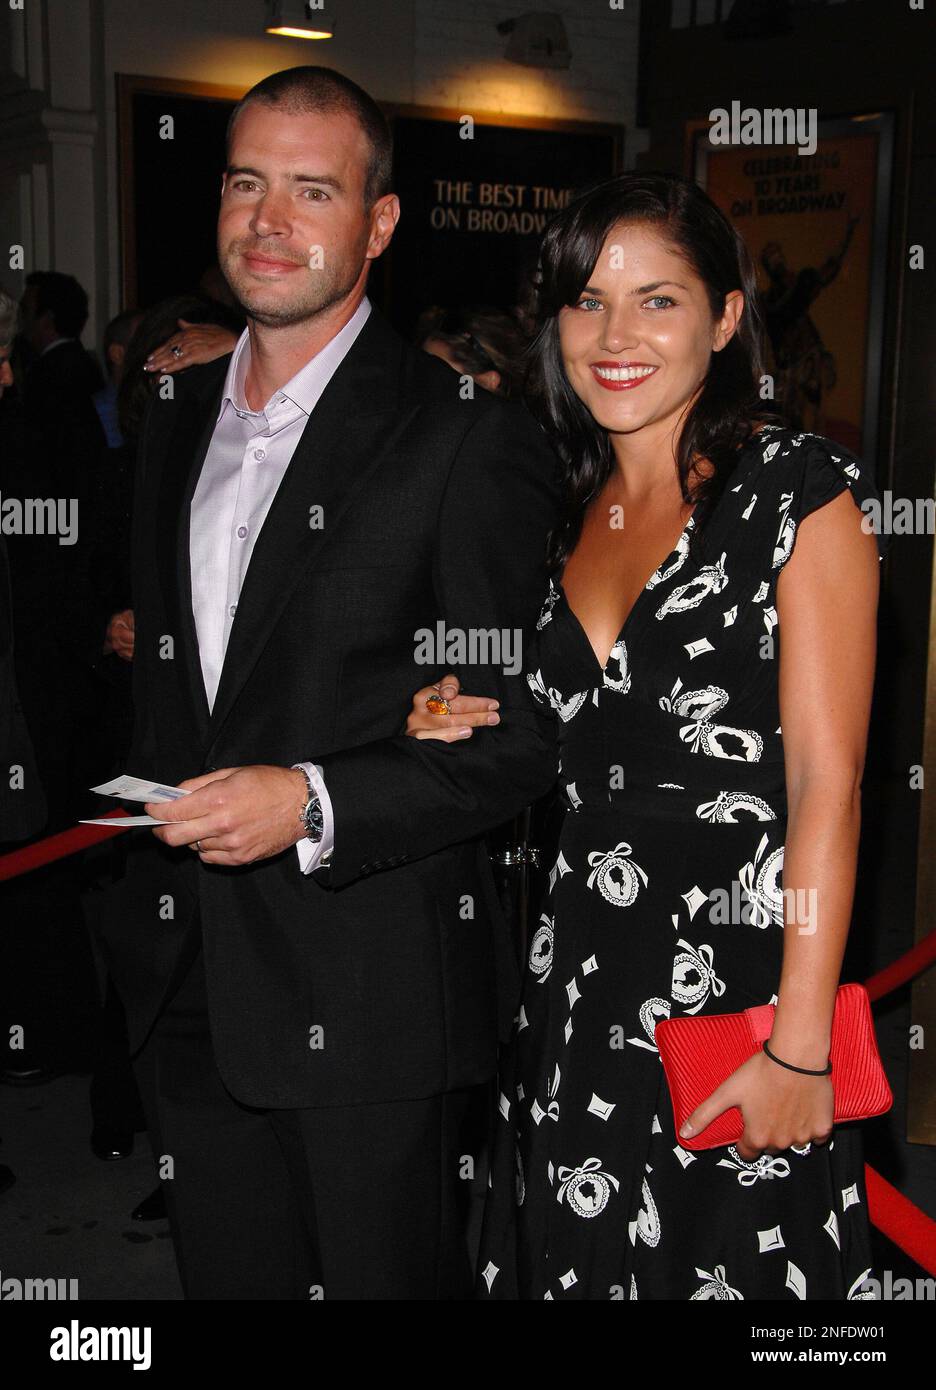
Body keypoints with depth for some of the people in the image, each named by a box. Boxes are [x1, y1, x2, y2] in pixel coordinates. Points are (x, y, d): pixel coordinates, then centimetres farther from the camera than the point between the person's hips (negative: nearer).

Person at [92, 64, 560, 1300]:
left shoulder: (470, 437, -11)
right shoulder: (177, 418, 11)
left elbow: (528, 731, -12)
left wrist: (317, 804, -23)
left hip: (371, 1001, -6)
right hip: (188, 989, 6)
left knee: (389, 1277, 11)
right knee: (225, 1279, 19)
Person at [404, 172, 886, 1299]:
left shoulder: (797, 489, -7)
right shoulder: (563, 513, 10)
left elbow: (827, 782, -12)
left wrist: (799, 1046, -16)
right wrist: (460, 728, -1)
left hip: (735, 983, -5)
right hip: (572, 990, 5)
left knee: (726, 1266, 7)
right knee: (572, 1262, 14)